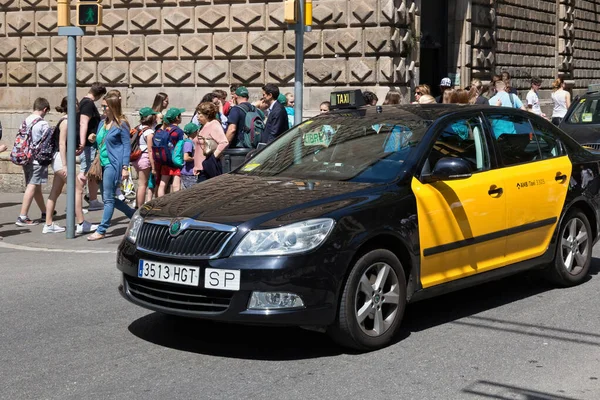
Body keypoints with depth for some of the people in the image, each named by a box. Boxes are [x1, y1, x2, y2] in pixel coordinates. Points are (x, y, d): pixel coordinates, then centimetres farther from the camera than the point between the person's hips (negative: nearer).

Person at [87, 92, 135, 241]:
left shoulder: (121, 124, -8)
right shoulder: (103, 123, 14)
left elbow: (127, 145, -9)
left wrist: (125, 167, -14)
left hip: (113, 164, -9)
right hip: (103, 163, 9)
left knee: (108, 198, -5)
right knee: (108, 198, 12)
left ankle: (101, 230, -1)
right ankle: (134, 215, 27)